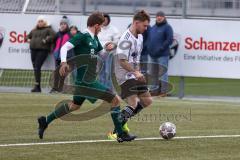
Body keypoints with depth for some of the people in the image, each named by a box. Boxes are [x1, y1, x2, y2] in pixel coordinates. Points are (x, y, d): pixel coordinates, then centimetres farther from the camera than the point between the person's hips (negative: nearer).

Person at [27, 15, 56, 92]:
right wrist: (28, 40, 17)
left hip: (42, 50, -6)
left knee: (37, 68, -18)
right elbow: (28, 36, 37)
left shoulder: (48, 29, 4)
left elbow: (53, 36, -13)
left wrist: (46, 40, -14)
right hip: (33, 50, 7)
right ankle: (38, 87, 8)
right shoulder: (34, 30, 22)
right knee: (35, 68, 4)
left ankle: (37, 86, -20)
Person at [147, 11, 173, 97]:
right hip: (152, 55, 8)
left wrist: (161, 48, -17)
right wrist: (149, 48, 7)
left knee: (163, 73, -7)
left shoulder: (167, 27, -5)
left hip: (162, 55, -8)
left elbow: (169, 40, -13)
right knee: (153, 73, 13)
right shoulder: (153, 28, 18)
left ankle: (164, 91, -5)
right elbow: (149, 39, 23)